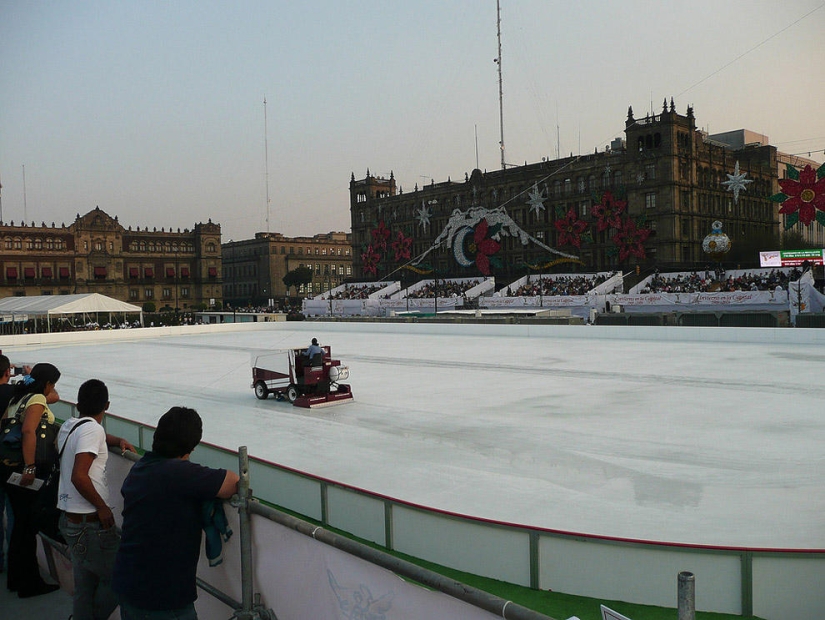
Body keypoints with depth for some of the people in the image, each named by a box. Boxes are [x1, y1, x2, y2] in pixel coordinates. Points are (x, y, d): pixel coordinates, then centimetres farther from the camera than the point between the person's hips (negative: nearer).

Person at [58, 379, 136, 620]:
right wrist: (103, 507, -16)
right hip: (90, 524, -9)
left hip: (69, 519, 9)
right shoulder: (92, 429, -17)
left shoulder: (67, 426, 9)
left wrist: (118, 440, 16)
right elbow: (79, 476, -26)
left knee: (84, 587, 17)